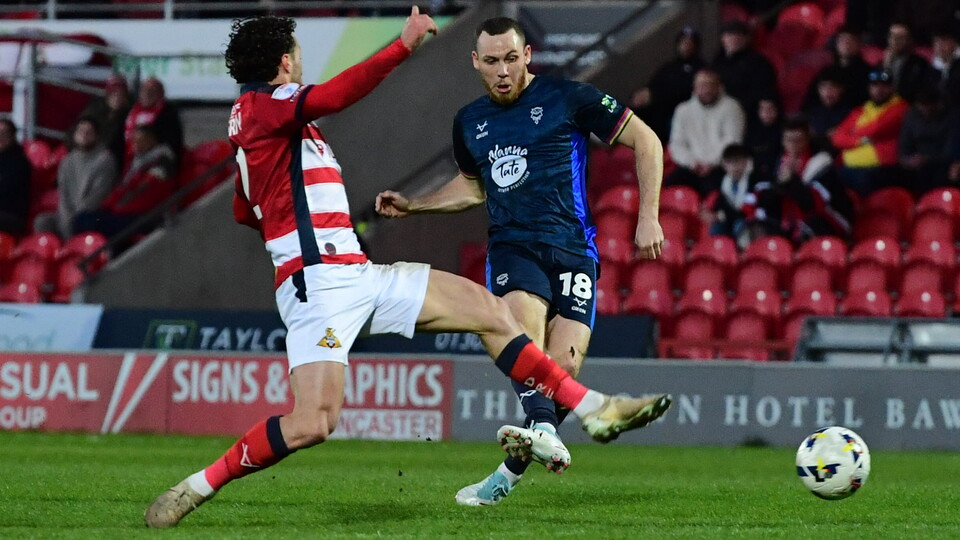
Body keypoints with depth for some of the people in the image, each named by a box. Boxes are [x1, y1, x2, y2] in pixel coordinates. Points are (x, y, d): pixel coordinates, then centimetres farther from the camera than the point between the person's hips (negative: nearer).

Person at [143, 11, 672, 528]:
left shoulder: (251, 121, 22)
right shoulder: (260, 105, -6)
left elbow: (244, 211, 34)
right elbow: (334, 95, -26)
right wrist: (404, 45, -29)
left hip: (356, 277, 10)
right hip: (319, 284, -10)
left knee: (490, 309, 7)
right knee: (313, 422, -23)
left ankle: (592, 409, 10)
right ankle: (197, 488, -7)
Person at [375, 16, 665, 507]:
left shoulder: (567, 99, -1)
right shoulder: (469, 122, 15)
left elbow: (646, 141, 4)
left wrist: (648, 217, -2)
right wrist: (412, 206, 26)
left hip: (572, 248, -2)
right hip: (512, 247, 2)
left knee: (564, 364, -15)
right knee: (524, 321, -31)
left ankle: (512, 471, -1)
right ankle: (544, 434, -49)